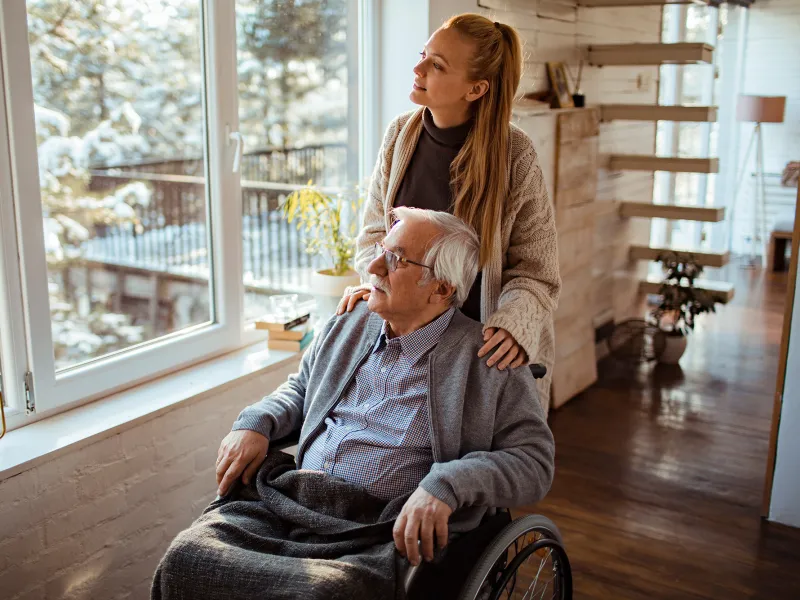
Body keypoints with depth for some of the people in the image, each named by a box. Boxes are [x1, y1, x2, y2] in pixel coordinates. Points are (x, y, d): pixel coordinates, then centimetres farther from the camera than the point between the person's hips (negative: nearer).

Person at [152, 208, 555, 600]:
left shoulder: (487, 361, 0)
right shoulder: (347, 326, 16)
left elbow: (534, 459, -4)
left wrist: (445, 485, -19)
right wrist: (256, 422, 10)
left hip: (382, 533, -5)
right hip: (286, 501, 5)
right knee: (185, 559, -20)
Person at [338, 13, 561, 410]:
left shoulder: (514, 154, -15)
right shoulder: (400, 136, -4)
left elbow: (534, 272, -12)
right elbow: (376, 230, 7)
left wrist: (513, 325, -31)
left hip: (481, 343, -3)